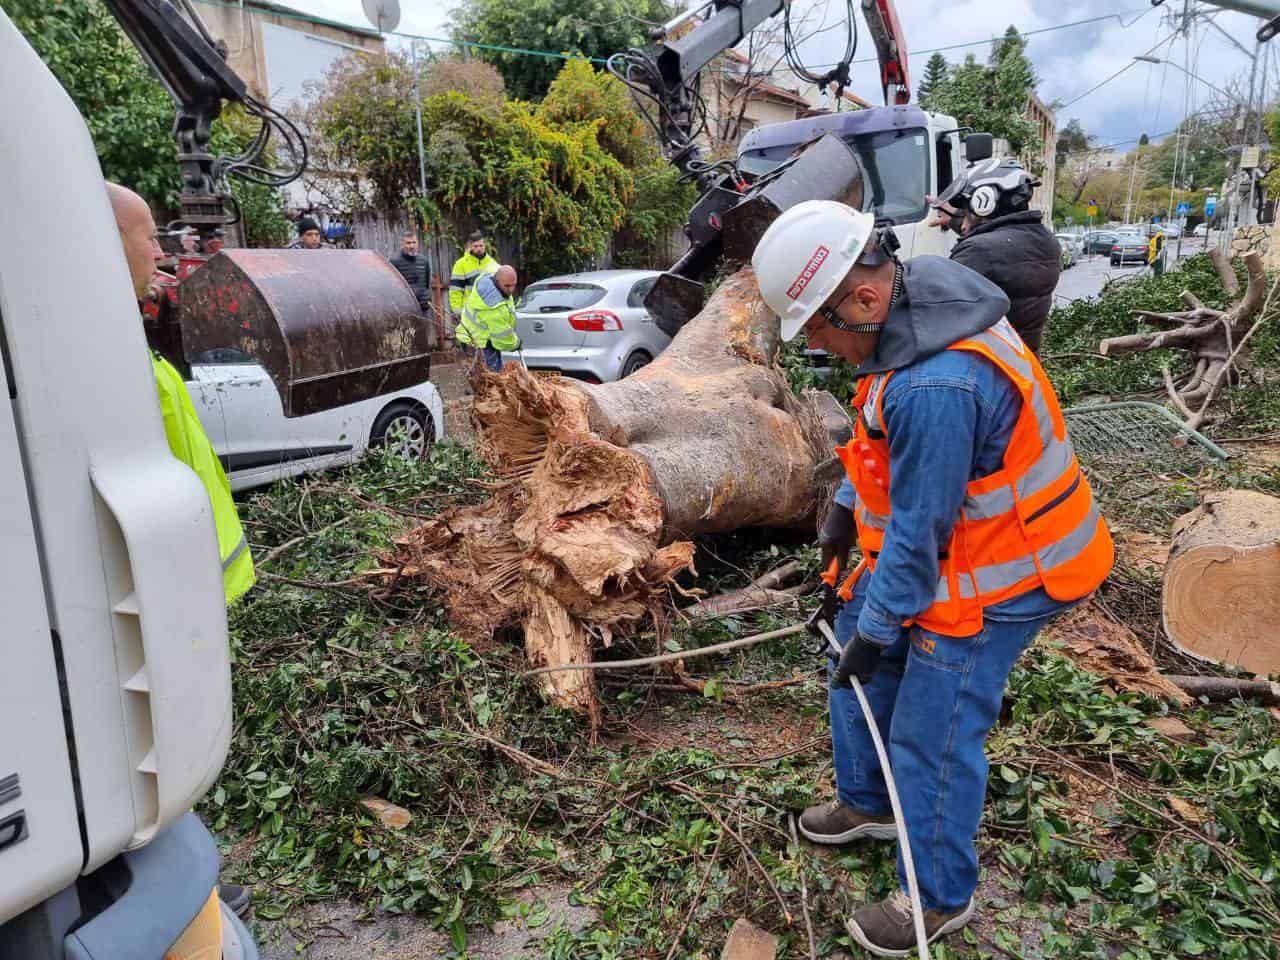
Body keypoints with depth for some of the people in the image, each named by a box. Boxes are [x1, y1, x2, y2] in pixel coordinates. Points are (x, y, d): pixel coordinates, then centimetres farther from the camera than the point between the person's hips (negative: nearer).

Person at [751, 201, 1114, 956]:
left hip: (993, 581, -10)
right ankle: (868, 803, 42)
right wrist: (847, 507, 10)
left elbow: (919, 531, -26)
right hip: (938, 546, 10)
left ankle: (942, 898, 28)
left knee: (933, 736, 3)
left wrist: (876, 628, -14)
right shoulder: (915, 306, -4)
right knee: (853, 644, 19)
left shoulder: (936, 386, -36)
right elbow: (888, 440, 12)